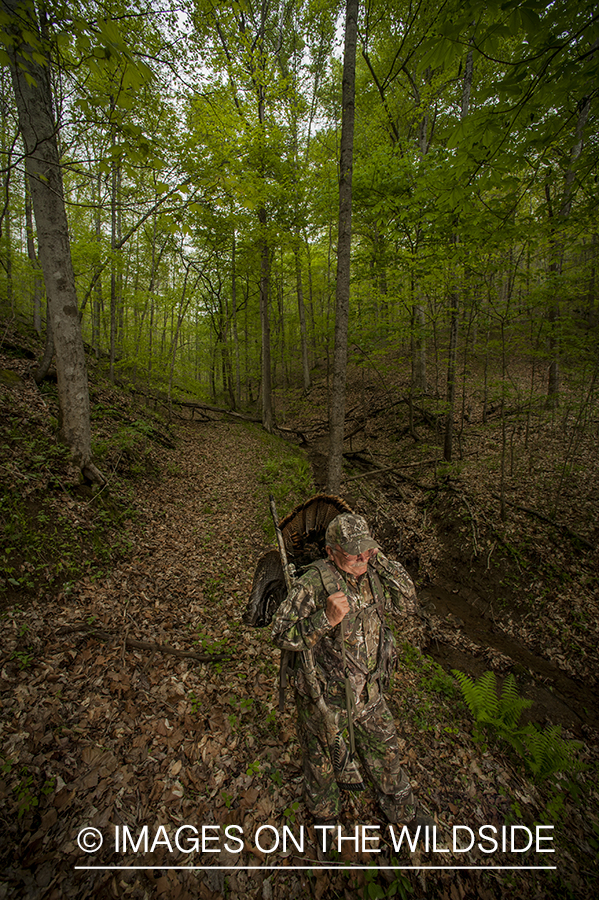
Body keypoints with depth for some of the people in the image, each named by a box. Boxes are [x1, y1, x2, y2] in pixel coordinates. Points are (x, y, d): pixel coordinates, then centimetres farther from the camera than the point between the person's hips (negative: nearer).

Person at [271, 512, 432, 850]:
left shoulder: (373, 575, -10)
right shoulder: (313, 584, -28)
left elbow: (410, 601, -5)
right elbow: (283, 635, -24)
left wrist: (381, 559, -19)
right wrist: (327, 619, -40)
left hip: (368, 691, 5)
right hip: (325, 696, -4)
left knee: (385, 748, 26)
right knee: (324, 758, 22)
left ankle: (402, 810, 55)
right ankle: (325, 813, 54)